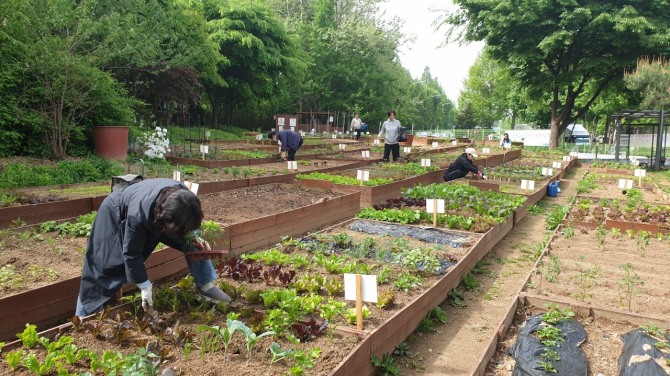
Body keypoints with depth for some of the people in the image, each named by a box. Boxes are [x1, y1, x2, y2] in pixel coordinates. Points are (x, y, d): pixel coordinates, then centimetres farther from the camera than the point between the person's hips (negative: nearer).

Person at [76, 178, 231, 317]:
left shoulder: (183, 195, -31)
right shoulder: (138, 215, -46)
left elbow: (189, 222, -4)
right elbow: (131, 253, -30)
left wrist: (195, 236, -20)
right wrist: (144, 286, -24)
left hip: (154, 217, 5)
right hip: (116, 216, -5)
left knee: (192, 243, -8)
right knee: (106, 266, -5)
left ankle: (205, 287, 2)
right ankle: (84, 317, 12)